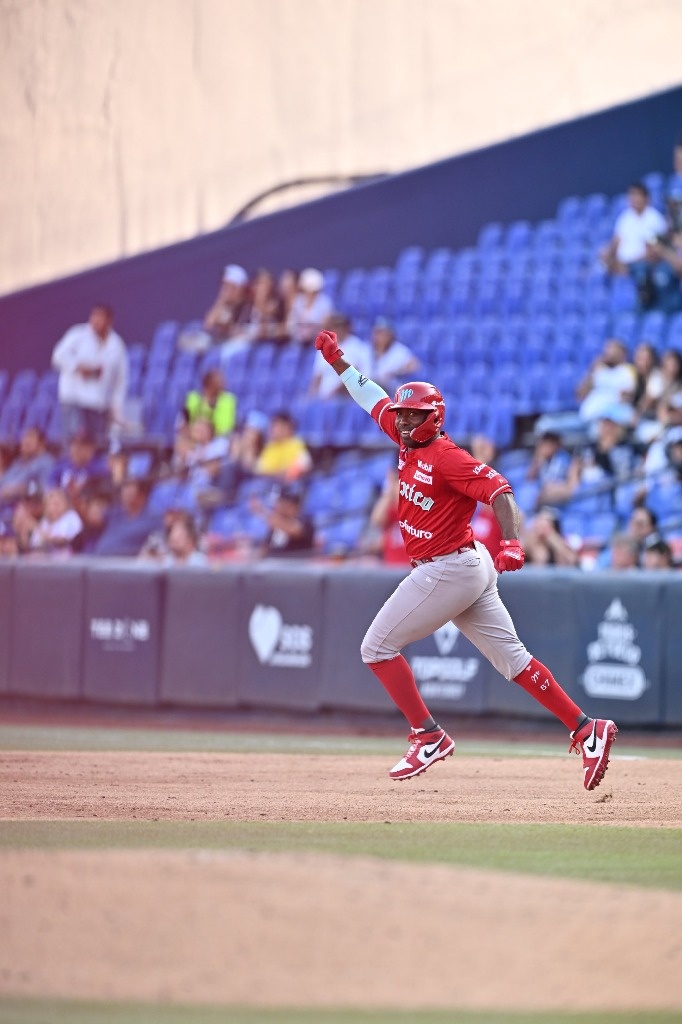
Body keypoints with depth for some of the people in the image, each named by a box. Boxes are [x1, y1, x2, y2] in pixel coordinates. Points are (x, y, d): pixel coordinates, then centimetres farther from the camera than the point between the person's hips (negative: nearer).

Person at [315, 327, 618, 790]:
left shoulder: (447, 457, -17)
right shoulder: (409, 440, 8)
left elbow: (499, 490, -28)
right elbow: (374, 398, 23)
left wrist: (512, 544, -43)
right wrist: (337, 359, 25)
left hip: (448, 572, -9)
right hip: (470, 570, 9)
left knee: (377, 647, -3)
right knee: (511, 658, 7)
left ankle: (429, 736, -1)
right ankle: (586, 729, 4)